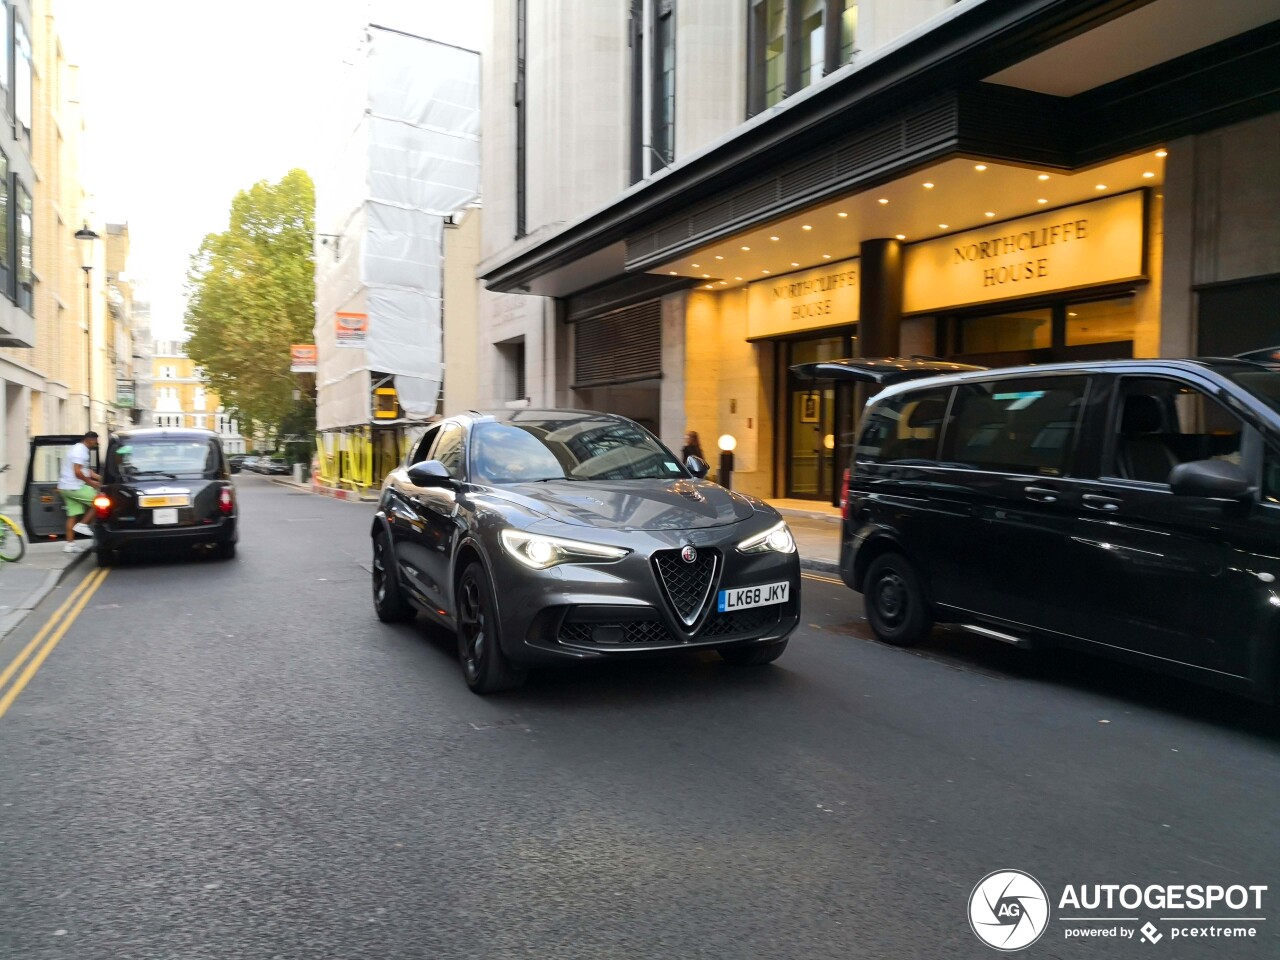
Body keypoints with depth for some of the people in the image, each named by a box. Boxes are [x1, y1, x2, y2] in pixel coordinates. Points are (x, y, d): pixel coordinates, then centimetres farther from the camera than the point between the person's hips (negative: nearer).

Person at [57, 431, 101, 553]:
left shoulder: (80, 450, 19)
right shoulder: (80, 451, -15)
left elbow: (85, 470, 23)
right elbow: (77, 472, -22)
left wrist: (99, 478, 13)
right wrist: (90, 482, -12)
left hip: (67, 487, 10)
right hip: (74, 487, -10)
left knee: (73, 516, 9)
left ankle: (70, 544, 9)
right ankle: (82, 524, -4)